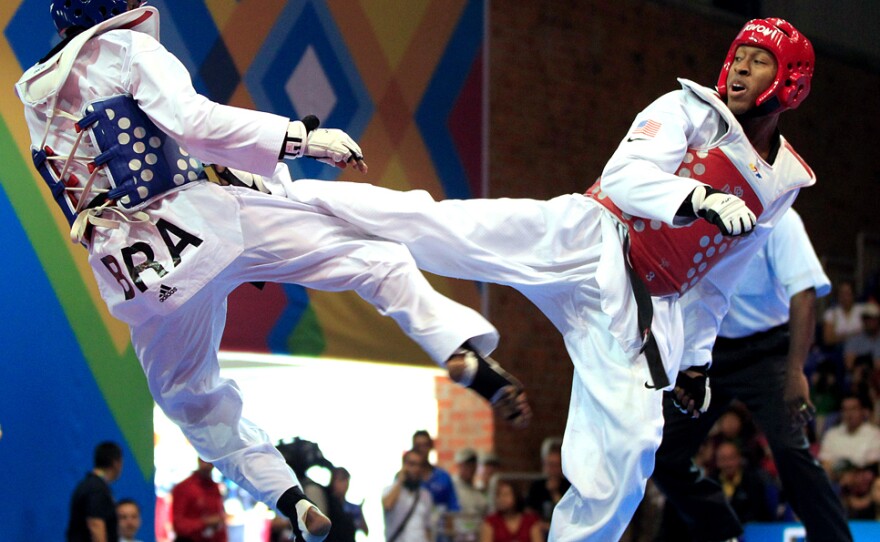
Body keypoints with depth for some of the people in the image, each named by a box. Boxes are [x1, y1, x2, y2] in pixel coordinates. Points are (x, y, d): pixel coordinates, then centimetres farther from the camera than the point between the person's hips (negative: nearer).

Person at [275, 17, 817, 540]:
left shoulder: (782, 185, 15)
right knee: (435, 225, -21)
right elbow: (623, 174, -14)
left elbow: (714, 282, 23)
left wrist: (696, 359, 20)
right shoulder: (692, 110, 2)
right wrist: (701, 198, -29)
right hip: (581, 240, -4)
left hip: (636, 309, 4)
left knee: (627, 449, -7)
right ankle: (287, 195, -17)